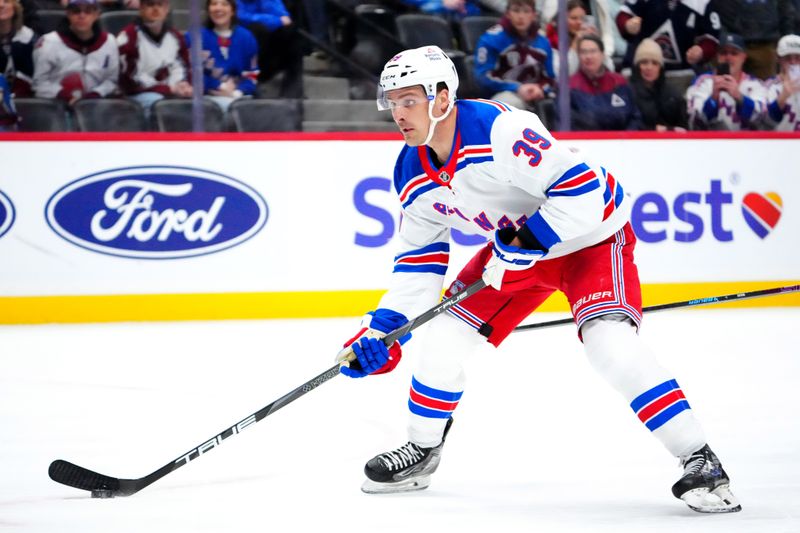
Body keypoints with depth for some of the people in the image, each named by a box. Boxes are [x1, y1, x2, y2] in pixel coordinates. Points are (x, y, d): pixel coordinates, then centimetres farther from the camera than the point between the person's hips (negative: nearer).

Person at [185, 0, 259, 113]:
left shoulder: (246, 38, 12)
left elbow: (253, 74, 10)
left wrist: (237, 92, -9)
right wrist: (221, 86, -8)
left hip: (240, 96, 2)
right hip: (208, 97, -2)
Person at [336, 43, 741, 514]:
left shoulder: (500, 130, -32)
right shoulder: (413, 175, -6)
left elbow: (582, 188, -34)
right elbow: (419, 257, 5)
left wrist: (527, 243, -32)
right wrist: (383, 328, -2)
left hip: (589, 235, -8)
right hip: (517, 245, 8)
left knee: (610, 342, -27)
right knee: (445, 335, 2)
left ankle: (700, 461, -22)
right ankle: (422, 450, 25)